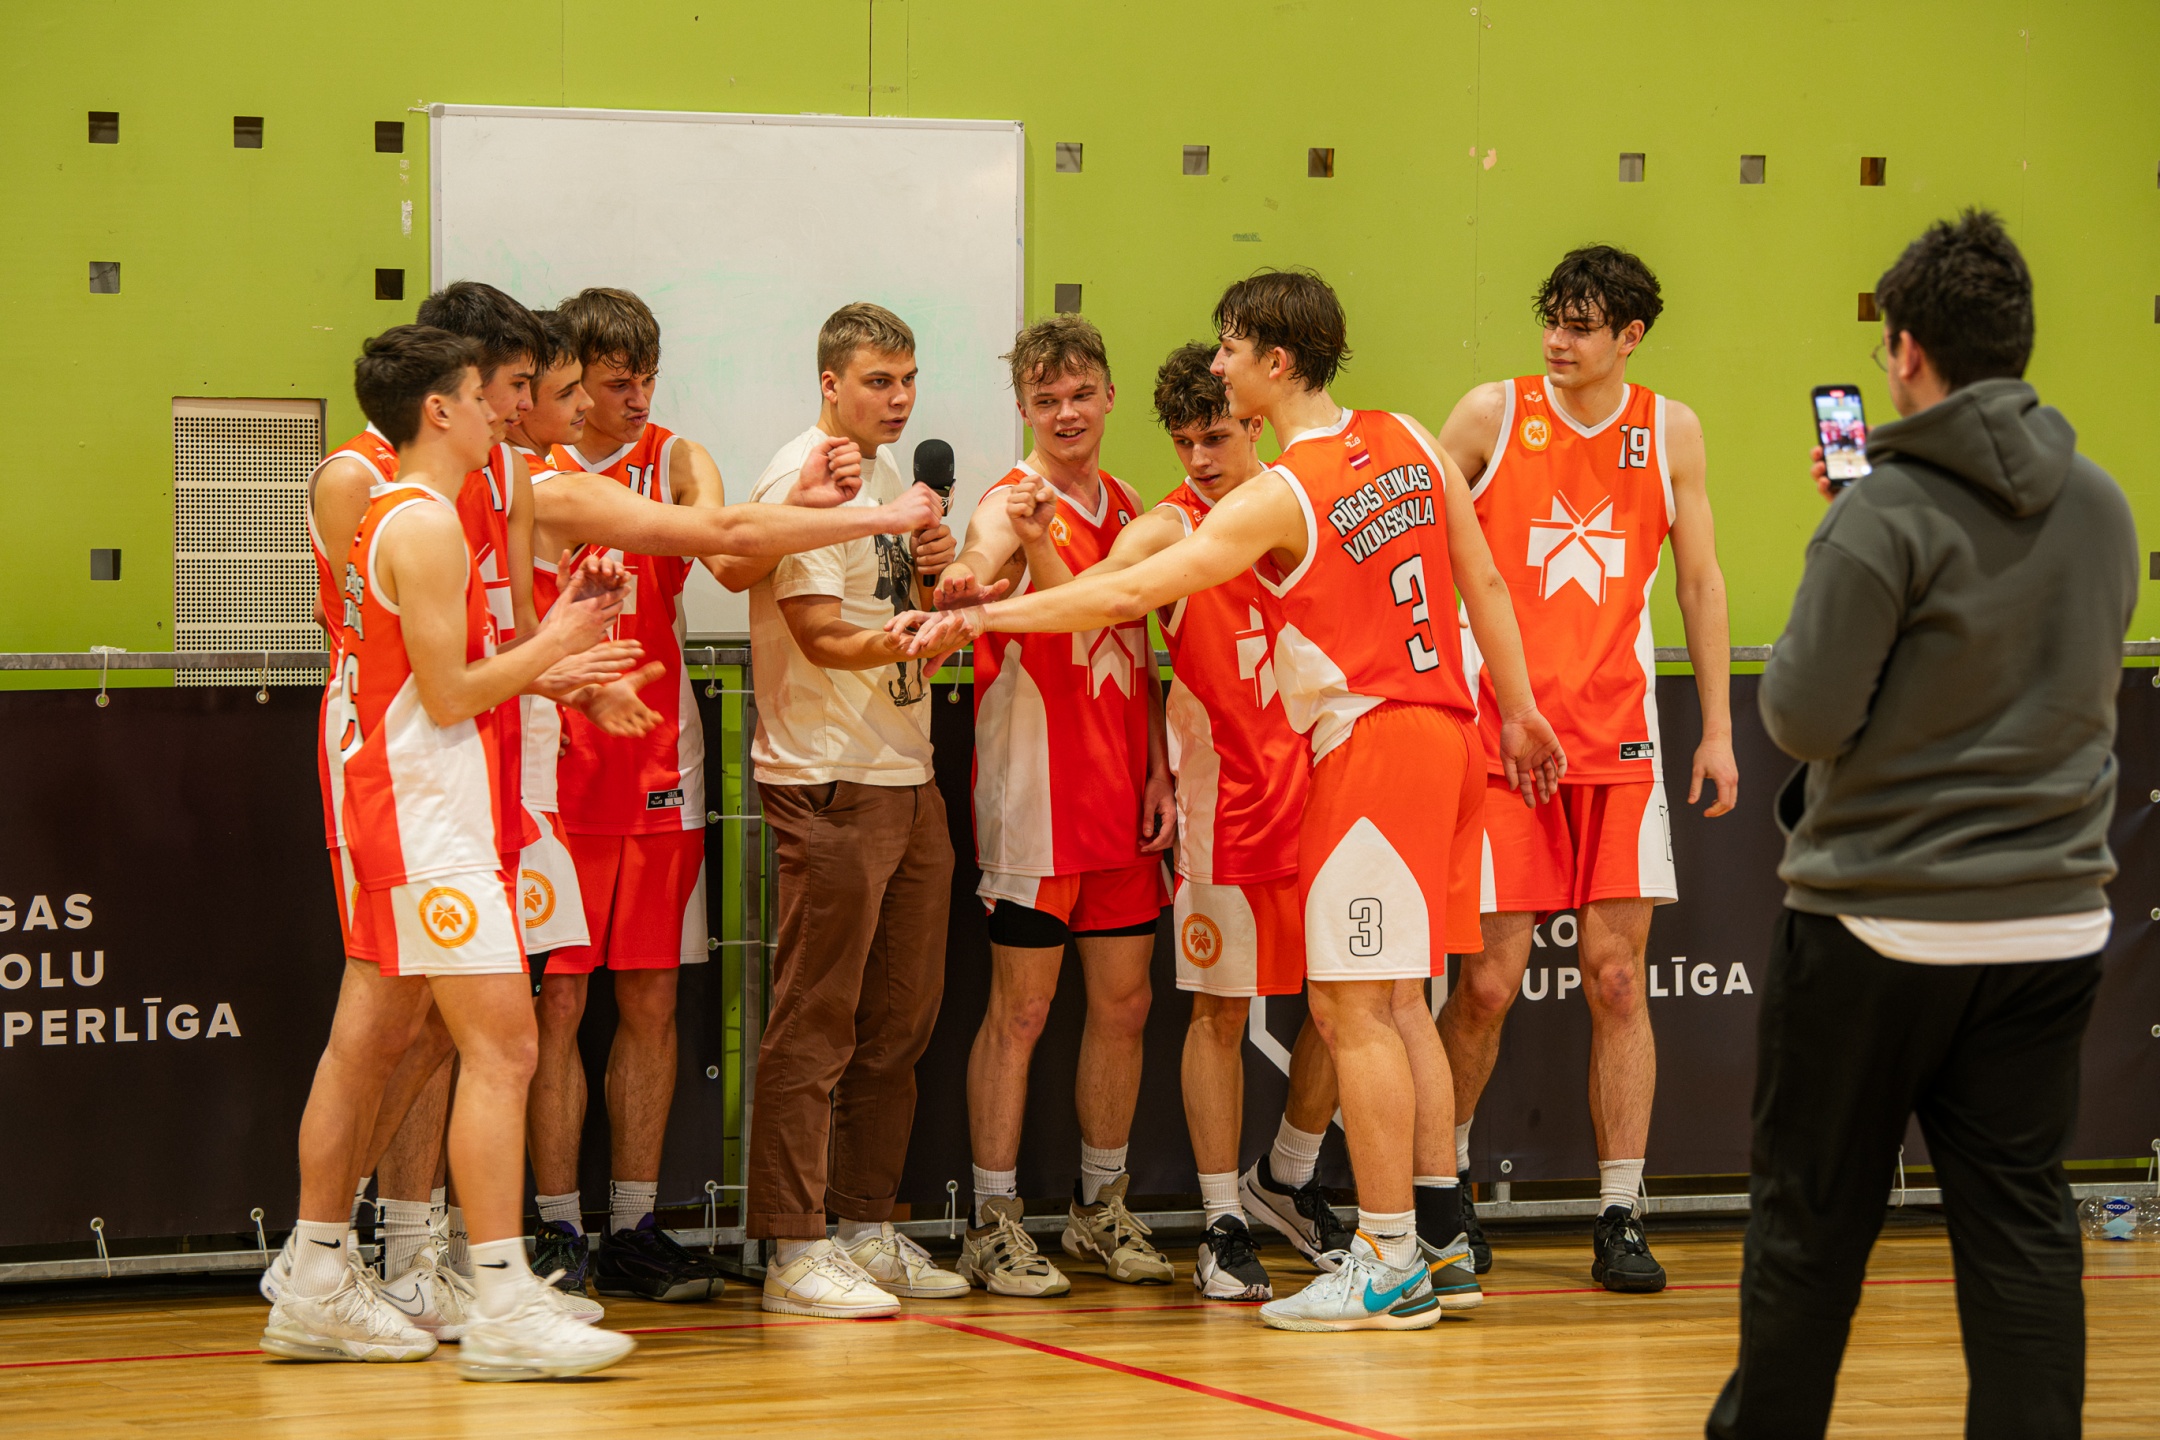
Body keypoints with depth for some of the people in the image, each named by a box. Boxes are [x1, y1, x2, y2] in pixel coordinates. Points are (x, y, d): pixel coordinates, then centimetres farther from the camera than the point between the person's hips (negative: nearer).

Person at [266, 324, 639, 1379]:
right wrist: (550, 647, -7)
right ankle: (503, 1310, -15)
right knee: (501, 1045, -12)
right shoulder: (427, 526, -15)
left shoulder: (387, 516, 16)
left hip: (380, 807, 11)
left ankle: (316, 1291, 18)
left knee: (367, 1043, 13)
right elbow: (448, 696, -19)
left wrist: (545, 671, 17)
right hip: (429, 817, -11)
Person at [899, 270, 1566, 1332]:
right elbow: (1484, 581, 13)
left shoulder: (1277, 498, -14)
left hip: (1370, 744, -9)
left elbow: (1129, 593, -20)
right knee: (1394, 1001, 15)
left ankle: (1389, 1264, -3)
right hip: (1446, 728, 9)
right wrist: (1518, 713, 22)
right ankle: (1440, 1244, 17)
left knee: (1350, 1005, -4)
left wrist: (977, 617, -17)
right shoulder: (1409, 442, 8)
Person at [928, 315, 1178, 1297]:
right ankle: (993, 1224, 2)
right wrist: (965, 586, -56)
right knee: (1020, 1007, -4)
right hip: (1035, 796, -7)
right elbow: (976, 574, -32)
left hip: (1122, 798, 7)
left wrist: (1158, 773, 10)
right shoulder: (1012, 506, -9)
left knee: (1123, 1002, 10)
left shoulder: (1123, 507, 14)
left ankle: (1102, 1207, 22)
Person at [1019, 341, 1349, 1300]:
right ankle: (1223, 1226, 6)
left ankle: (1288, 1179, 28)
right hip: (1225, 796, -4)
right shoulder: (1169, 529, -6)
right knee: (1220, 1010, -1)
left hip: (1323, 779, 4)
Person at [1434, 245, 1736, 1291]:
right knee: (1487, 985, -2)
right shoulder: (1492, 415, 0)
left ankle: (1619, 1217, 4)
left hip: (1618, 738, 2)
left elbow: (1699, 582, 12)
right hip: (1498, 734, -2)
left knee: (1618, 979, -1)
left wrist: (1718, 728, 9)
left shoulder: (1669, 431, 6)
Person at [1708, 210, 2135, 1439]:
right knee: (2022, 1228, 6)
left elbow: (1805, 716, -18)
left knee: (1812, 1223, 10)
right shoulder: (2102, 506, 5)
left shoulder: (1889, 513, -16)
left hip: (1881, 922, -5)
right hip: (2053, 919, 5)